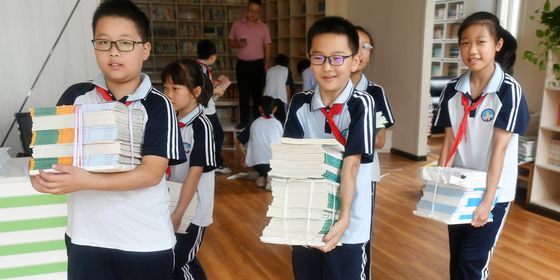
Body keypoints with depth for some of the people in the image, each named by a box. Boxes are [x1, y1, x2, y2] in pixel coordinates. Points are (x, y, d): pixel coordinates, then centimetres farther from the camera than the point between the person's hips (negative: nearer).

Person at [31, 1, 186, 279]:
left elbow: (151, 172, -16)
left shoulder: (157, 106, -10)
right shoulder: (75, 97, 1)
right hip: (85, 238, 3)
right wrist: (41, 172, -12)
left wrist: (87, 181, -26)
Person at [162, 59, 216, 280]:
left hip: (191, 209, -6)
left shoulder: (201, 125, -17)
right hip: (171, 206, 7)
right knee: (170, 261, 17)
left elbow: (195, 172, -20)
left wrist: (179, 213, -19)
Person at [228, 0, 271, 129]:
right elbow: (230, 42, 9)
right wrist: (237, 44, -14)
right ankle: (243, 120, 13)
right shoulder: (237, 25, 3)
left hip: (258, 64, -1)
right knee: (243, 93, 5)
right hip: (242, 64, 1)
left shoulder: (264, 27, 2)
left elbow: (267, 47, 4)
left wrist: (266, 65, -1)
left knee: (258, 93, 4)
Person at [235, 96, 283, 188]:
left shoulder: (254, 124, 8)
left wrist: (243, 156, 27)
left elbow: (237, 142, 11)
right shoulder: (278, 123, 5)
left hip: (257, 164, 3)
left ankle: (263, 176, 6)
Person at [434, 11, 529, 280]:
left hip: (493, 191, -4)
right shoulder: (453, 89, -2)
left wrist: (488, 199, -19)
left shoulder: (509, 90, -15)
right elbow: (449, 141, 0)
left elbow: (500, 148, -17)